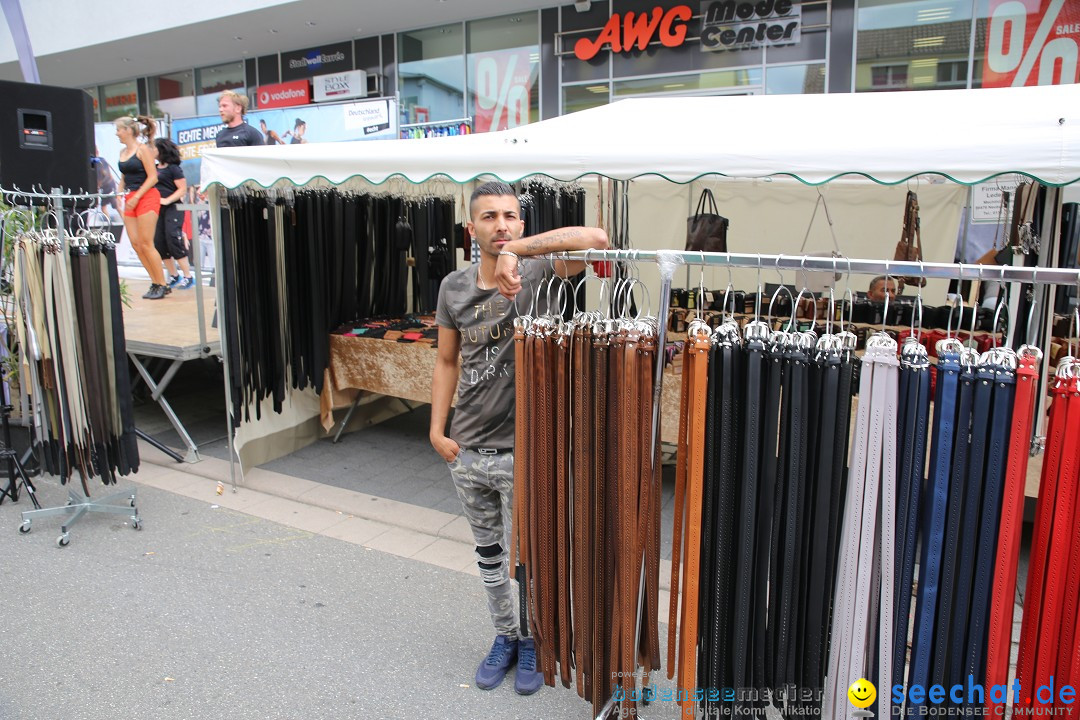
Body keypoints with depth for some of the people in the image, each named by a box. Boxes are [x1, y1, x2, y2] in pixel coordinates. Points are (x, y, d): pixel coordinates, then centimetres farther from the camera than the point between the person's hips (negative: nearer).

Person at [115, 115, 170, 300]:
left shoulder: (143, 149, -5)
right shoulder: (122, 152, 16)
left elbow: (153, 177, -11)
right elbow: (124, 178, 21)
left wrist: (137, 196, -15)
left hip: (147, 197, -8)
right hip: (130, 200, 8)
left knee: (146, 244, -9)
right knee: (135, 244, 2)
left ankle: (162, 285, -1)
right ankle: (155, 283, 8)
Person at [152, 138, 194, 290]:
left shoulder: (172, 168, -4)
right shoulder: (155, 168, 13)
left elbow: (183, 189, -10)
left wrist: (167, 200, -17)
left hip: (172, 209, -7)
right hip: (158, 209, 7)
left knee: (174, 241, -12)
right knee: (159, 243, 4)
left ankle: (188, 277, -6)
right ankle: (174, 276, 14)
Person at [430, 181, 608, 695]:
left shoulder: (537, 274, -13)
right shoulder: (454, 287, 1)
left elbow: (595, 239, -31)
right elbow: (447, 362, 10)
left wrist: (517, 249, -33)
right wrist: (437, 429, 4)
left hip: (521, 453, -4)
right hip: (467, 451, 5)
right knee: (489, 555, 21)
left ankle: (532, 641, 37)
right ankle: (505, 636, 44)